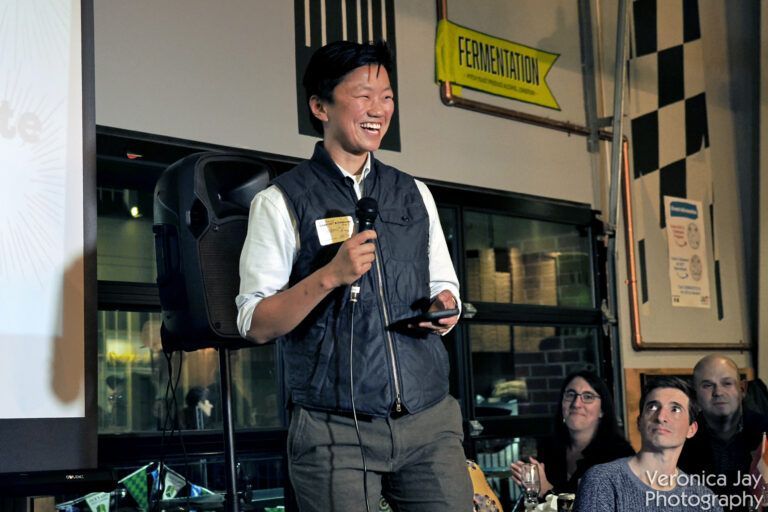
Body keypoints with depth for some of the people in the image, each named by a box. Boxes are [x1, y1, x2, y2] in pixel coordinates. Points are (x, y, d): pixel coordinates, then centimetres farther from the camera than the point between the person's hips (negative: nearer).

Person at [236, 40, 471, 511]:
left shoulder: (415, 194, 14)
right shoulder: (281, 201, -1)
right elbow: (255, 326, -5)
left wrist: (445, 306, -2)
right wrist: (329, 275, -19)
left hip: (431, 420, 4)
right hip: (337, 432, -4)